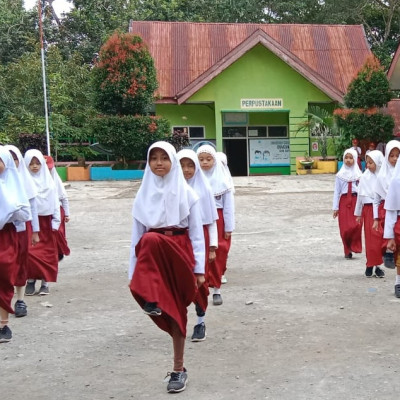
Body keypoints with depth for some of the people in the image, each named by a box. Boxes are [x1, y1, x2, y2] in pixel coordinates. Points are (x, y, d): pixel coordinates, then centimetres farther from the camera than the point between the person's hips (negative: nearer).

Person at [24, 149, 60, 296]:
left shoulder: (48, 180, 6)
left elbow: (54, 201, 7)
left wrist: (56, 221, 2)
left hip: (46, 221, 3)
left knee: (47, 252, 4)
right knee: (30, 251, -7)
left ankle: (45, 282, 13)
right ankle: (30, 281, 6)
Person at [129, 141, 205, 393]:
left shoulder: (187, 193, 1)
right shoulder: (144, 194, 7)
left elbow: (197, 233, 2)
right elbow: (138, 233, 7)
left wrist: (199, 268, -3)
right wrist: (134, 272, 4)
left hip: (180, 252, -1)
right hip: (154, 255, 1)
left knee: (177, 311, -4)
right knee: (150, 239, -36)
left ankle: (179, 369, 10)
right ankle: (152, 301, -30)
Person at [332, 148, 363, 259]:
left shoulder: (359, 174, 6)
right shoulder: (340, 175, 6)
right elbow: (337, 191, 6)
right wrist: (335, 207, 2)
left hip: (356, 201, 0)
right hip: (344, 201, 0)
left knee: (356, 226, -14)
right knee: (345, 228, -2)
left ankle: (354, 247, 3)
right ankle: (347, 250, 11)